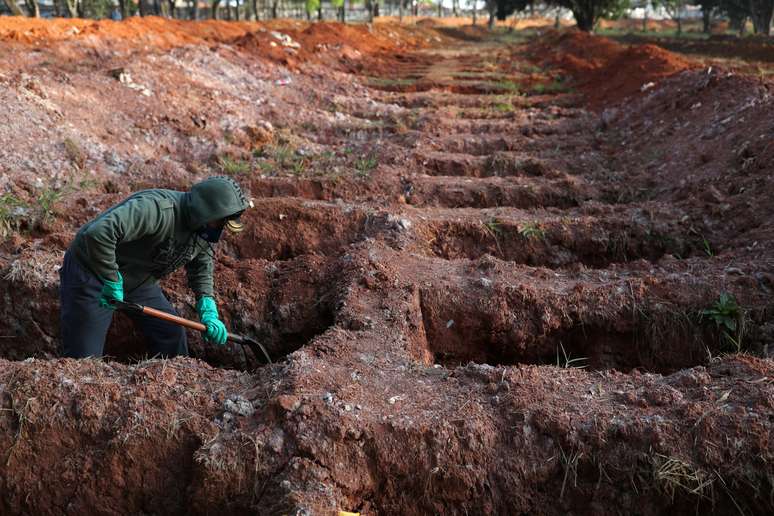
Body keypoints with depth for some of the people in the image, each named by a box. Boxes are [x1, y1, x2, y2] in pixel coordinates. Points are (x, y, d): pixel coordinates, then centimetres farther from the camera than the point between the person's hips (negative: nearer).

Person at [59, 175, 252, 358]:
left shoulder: (204, 230, -6)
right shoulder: (158, 208, -36)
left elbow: (202, 268, 9)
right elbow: (99, 232, -45)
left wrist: (209, 311, -5)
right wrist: (112, 281, -35)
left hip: (138, 280, 8)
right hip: (92, 271, -8)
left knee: (173, 337, 6)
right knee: (84, 361, -5)